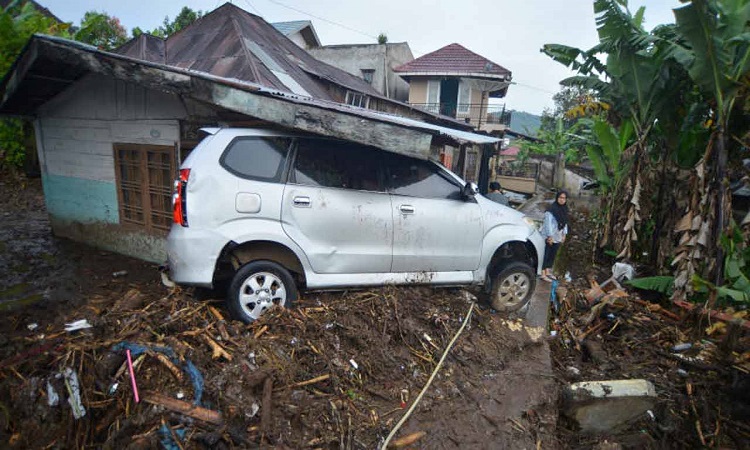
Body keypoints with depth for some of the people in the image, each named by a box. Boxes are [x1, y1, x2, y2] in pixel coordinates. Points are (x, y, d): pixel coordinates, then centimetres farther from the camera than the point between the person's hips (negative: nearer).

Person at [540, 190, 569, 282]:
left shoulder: (564, 209, 8)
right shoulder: (551, 209, -16)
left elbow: (565, 222, 17)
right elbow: (548, 223, -18)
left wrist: (564, 234, 12)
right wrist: (550, 236, -20)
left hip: (558, 237, 8)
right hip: (549, 237, -8)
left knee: (553, 255, 14)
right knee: (545, 255, -2)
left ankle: (548, 272, 24)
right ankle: (543, 274, 2)